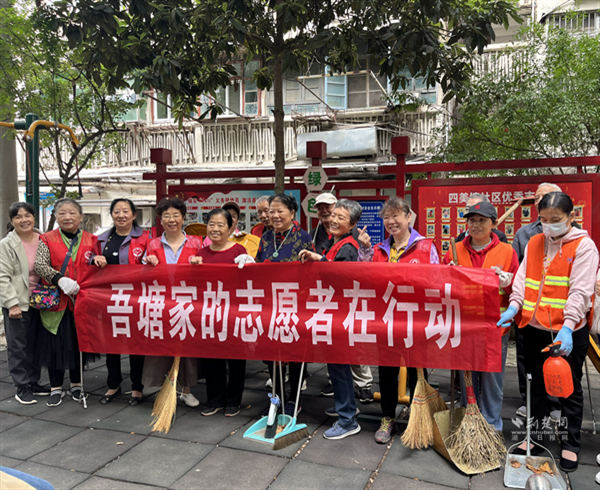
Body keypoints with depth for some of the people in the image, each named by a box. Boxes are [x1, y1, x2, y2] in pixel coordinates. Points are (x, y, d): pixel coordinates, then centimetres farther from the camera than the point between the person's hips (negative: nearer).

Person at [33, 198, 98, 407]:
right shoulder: (47, 239, 1)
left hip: (81, 300, 1)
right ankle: (56, 388, 21)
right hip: (55, 302, -1)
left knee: (79, 342, 10)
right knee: (55, 343, 6)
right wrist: (60, 280, -28)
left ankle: (76, 384, 27)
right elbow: (39, 265, -14)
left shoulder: (90, 240, 5)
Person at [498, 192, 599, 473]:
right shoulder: (533, 243, 7)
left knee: (569, 388, 10)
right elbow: (523, 279, 5)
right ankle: (534, 434, 34)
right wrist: (514, 306, -12)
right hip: (534, 328, 5)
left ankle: (571, 444, 26)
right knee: (536, 384, 17)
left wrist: (567, 327, -24)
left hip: (568, 332, -5)